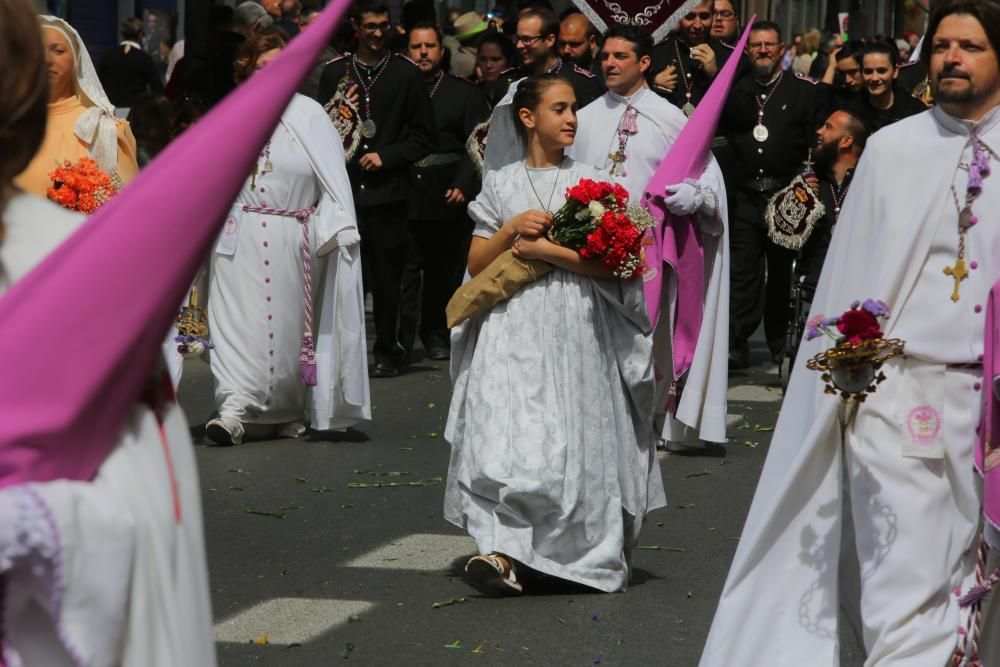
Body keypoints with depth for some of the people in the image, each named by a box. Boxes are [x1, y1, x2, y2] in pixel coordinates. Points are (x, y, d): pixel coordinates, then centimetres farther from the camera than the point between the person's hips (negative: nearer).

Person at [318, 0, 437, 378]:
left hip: (388, 190, -1)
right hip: (346, 188, 1)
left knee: (387, 277, 3)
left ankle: (387, 351, 16)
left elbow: (425, 137, 4)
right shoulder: (334, 73, 10)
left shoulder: (407, 74, 4)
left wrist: (386, 156, -6)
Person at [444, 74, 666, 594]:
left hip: (576, 332, -1)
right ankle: (510, 552, -17)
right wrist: (510, 229, -5)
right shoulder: (501, 184, 11)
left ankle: (580, 550, 7)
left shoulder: (589, 182, 7)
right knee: (509, 435, -13)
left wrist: (542, 248, -10)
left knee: (572, 444, -4)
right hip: (513, 331, 1)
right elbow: (475, 264, 11)